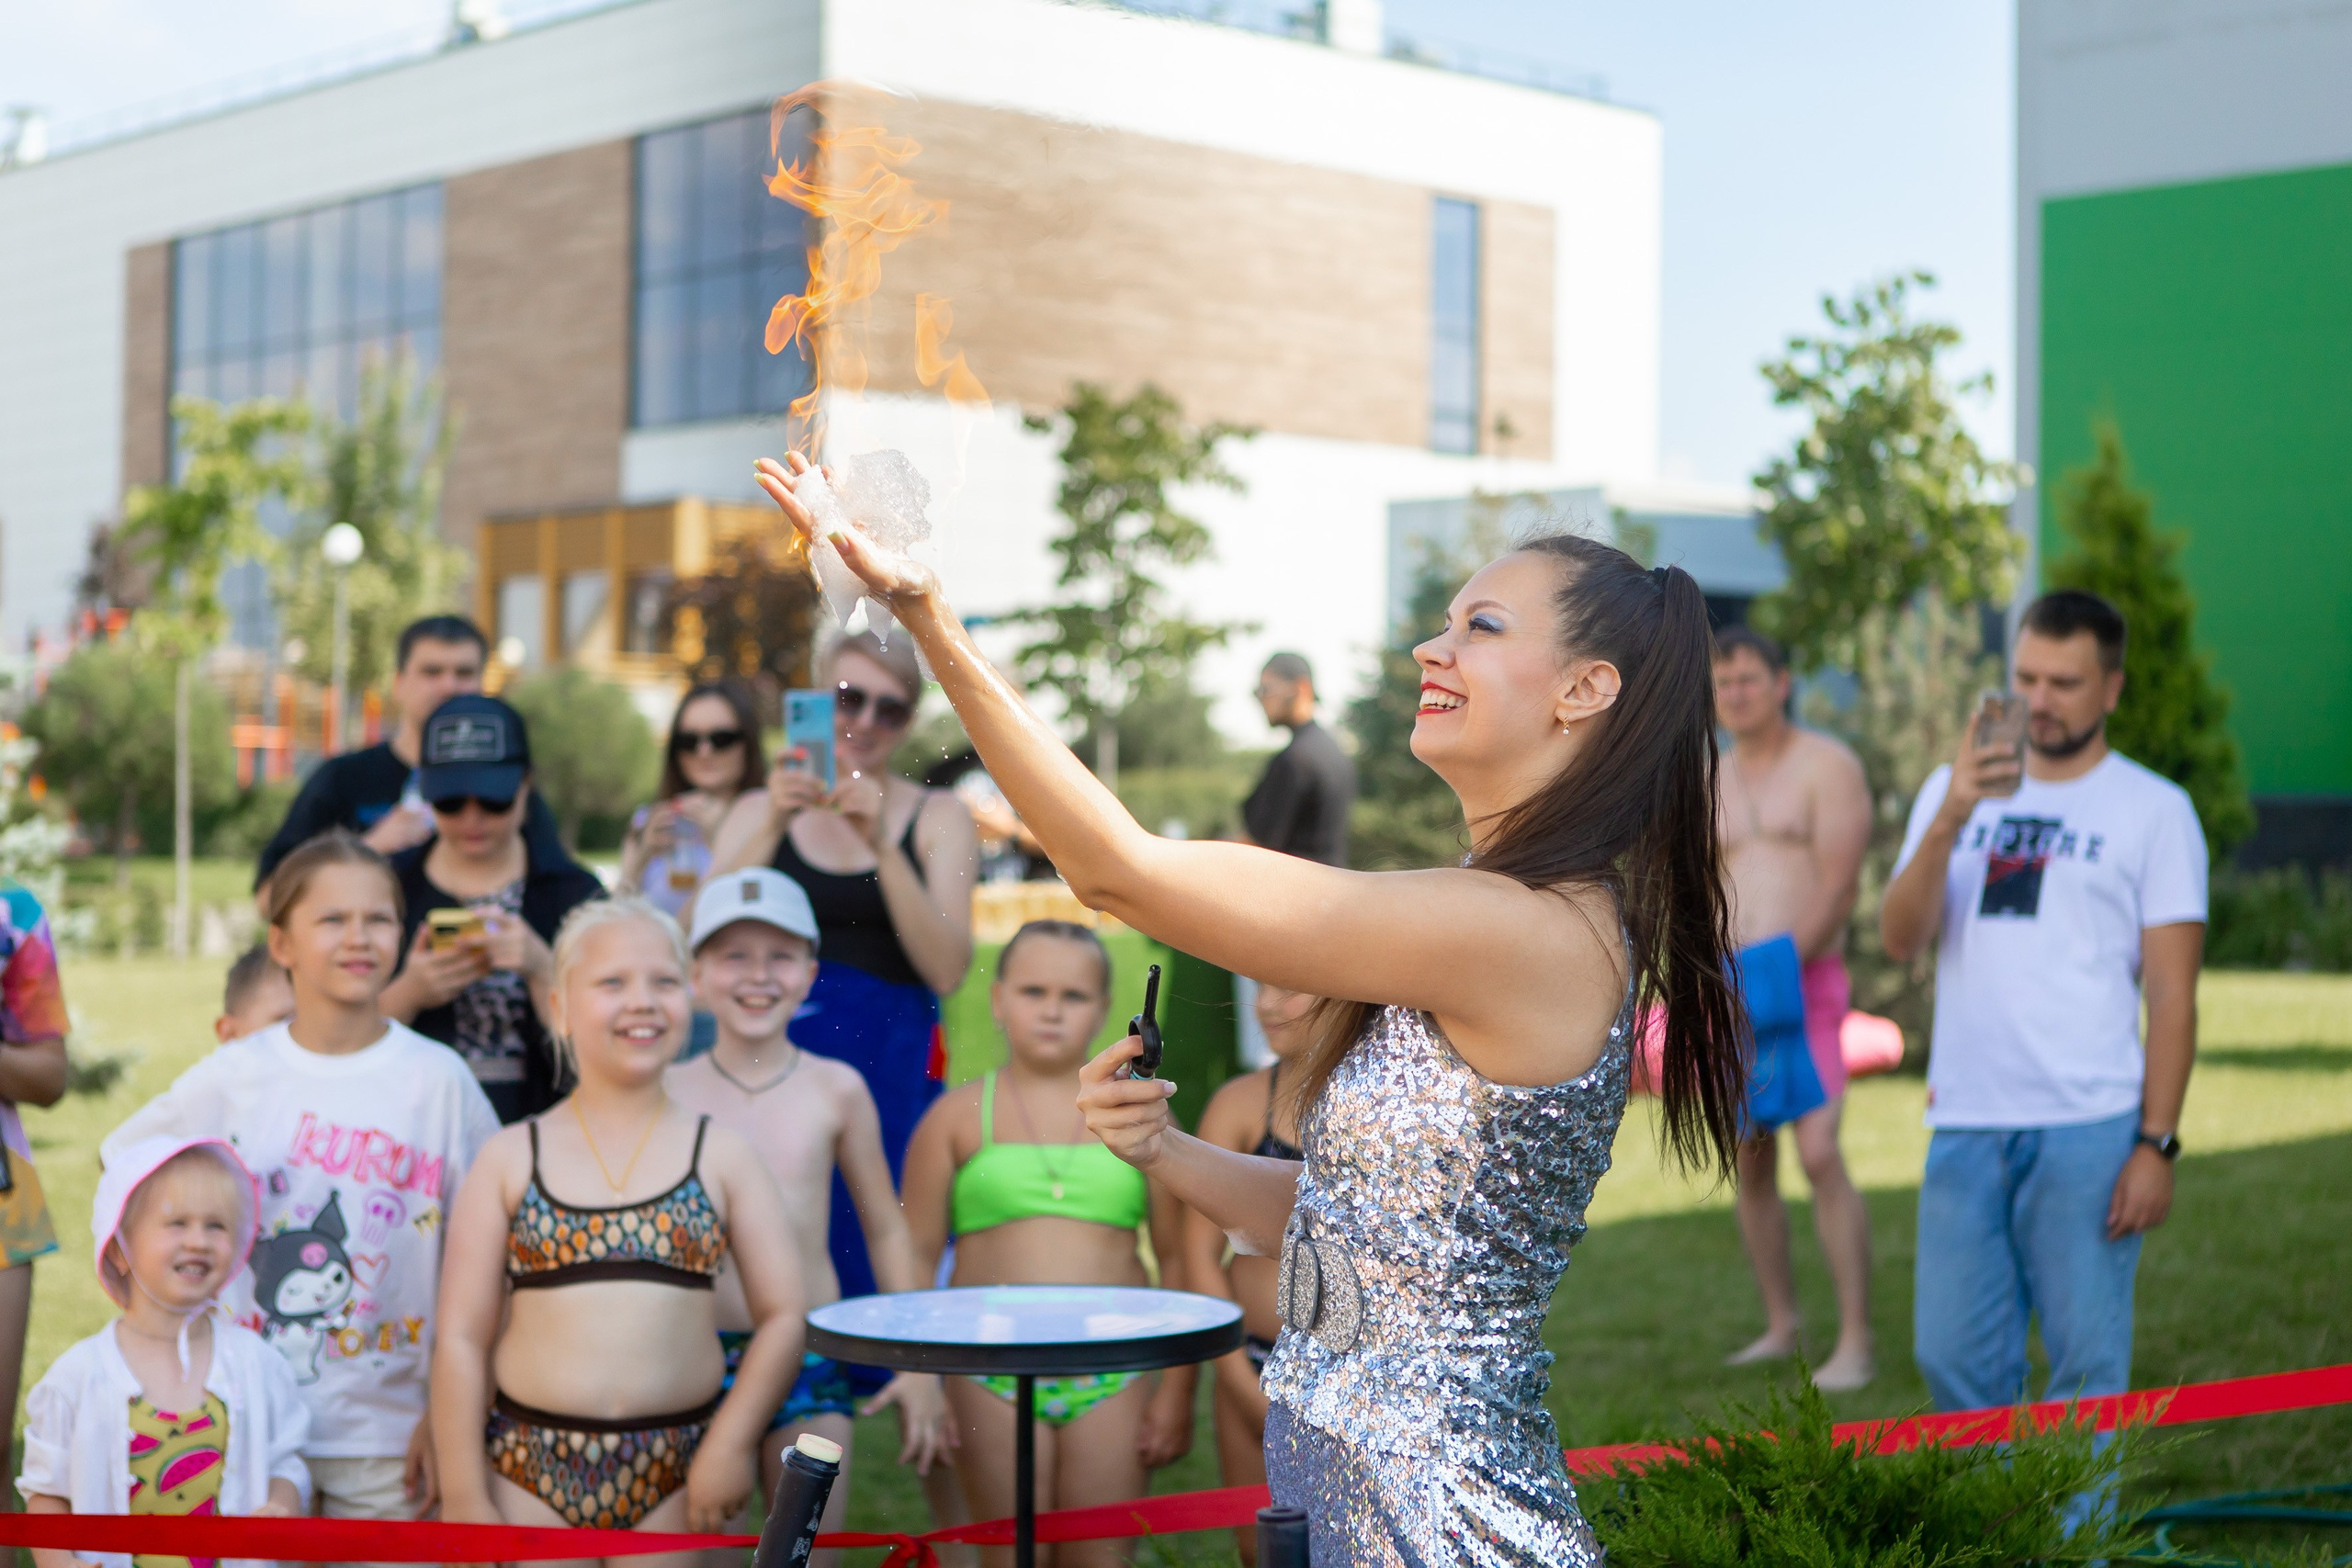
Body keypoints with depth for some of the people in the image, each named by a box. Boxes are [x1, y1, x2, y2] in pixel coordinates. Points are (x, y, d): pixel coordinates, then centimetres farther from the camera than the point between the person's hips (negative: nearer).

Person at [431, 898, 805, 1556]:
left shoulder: (722, 1156, 6)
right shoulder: (510, 1160, 5)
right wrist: (463, 1498, -3)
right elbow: (462, 1338, 2)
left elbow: (783, 1316, 3)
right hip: (531, 1474, 0)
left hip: (676, 1477, 0)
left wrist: (732, 1440, -10)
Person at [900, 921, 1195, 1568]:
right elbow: (914, 1262, 6)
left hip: (1113, 1380, 1)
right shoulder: (958, 1117, 6)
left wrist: (1177, 1392, 3)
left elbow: (1178, 1259, 9)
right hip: (993, 1381, -1)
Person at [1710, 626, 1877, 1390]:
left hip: (1807, 981, -6)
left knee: (1820, 1154, -15)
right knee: (1749, 1160, 6)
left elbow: (1836, 889, -9)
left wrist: (1777, 970, -16)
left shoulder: (1827, 766, -1)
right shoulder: (1709, 784, 17)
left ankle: (1855, 1341, -12)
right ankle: (1781, 1324, 18)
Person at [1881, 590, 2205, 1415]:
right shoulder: (1953, 790, 15)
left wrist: (2157, 1144, -8)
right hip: (1963, 1126, 3)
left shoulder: (2154, 809, 4)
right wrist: (1949, 821, -13)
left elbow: (2172, 995, 0)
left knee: (2087, 1363, -3)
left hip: (2088, 1130, -3)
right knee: (1954, 1357, 5)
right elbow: (1900, 938, 1)